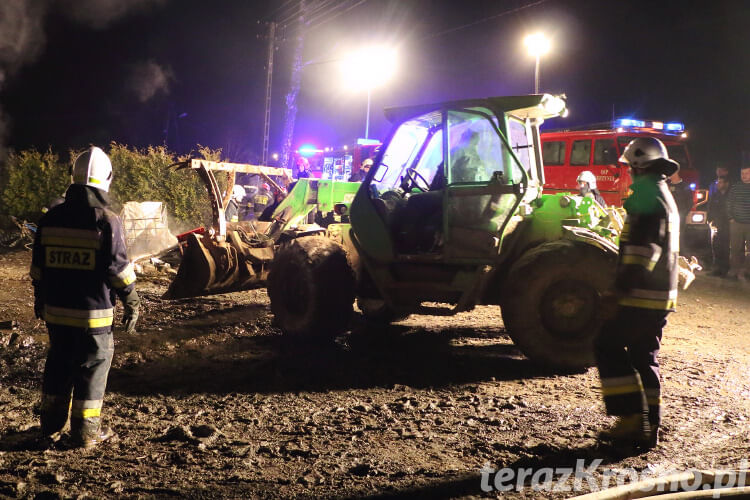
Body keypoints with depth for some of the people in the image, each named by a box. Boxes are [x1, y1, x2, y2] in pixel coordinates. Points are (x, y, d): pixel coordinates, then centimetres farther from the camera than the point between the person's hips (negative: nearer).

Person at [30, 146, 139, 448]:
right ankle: (86, 433, 12)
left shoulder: (51, 218, 4)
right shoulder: (107, 221, -13)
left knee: (58, 366, 19)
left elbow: (38, 266, 10)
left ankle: (51, 425, 31)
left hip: (55, 310, 5)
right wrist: (132, 303, -4)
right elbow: (119, 268, -13)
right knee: (92, 368, 5)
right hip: (93, 313, -5)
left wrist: (40, 300, 21)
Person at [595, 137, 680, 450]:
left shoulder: (648, 194, -13)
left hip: (643, 295, -10)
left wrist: (621, 290, -22)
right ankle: (648, 427, 17)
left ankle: (632, 419, -6)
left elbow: (642, 249, -22)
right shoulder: (665, 196, 20)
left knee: (608, 346, -4)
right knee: (643, 357, 13)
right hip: (661, 295, 10)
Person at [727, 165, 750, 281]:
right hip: (736, 223, 1)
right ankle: (734, 270, 13)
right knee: (735, 249, 5)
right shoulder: (734, 187, 6)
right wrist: (731, 218, 2)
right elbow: (729, 204, 10)